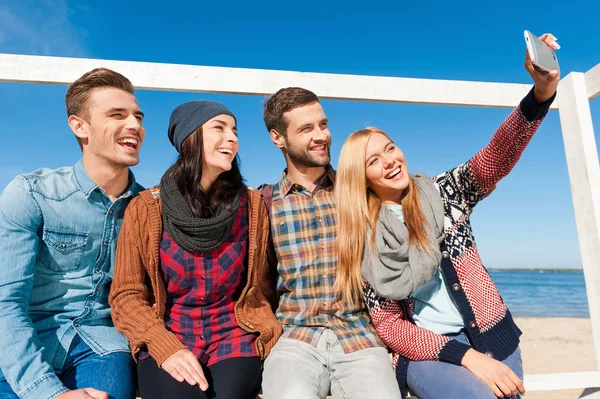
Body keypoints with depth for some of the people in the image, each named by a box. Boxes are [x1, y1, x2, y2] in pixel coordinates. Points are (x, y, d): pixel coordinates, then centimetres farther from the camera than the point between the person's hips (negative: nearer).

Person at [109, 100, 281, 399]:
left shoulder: (252, 204, -1)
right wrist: (166, 348, -15)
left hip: (233, 334, 1)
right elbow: (126, 295, -1)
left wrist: (263, 338, -2)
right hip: (165, 337, 0)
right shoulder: (145, 208, -3)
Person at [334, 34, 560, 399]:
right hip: (424, 352, -2)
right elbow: (388, 325, -7)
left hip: (490, 335, 3)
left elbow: (497, 159, -17)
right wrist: (466, 357, -17)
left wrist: (543, 91, -34)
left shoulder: (444, 193, 0)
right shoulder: (366, 242, -4)